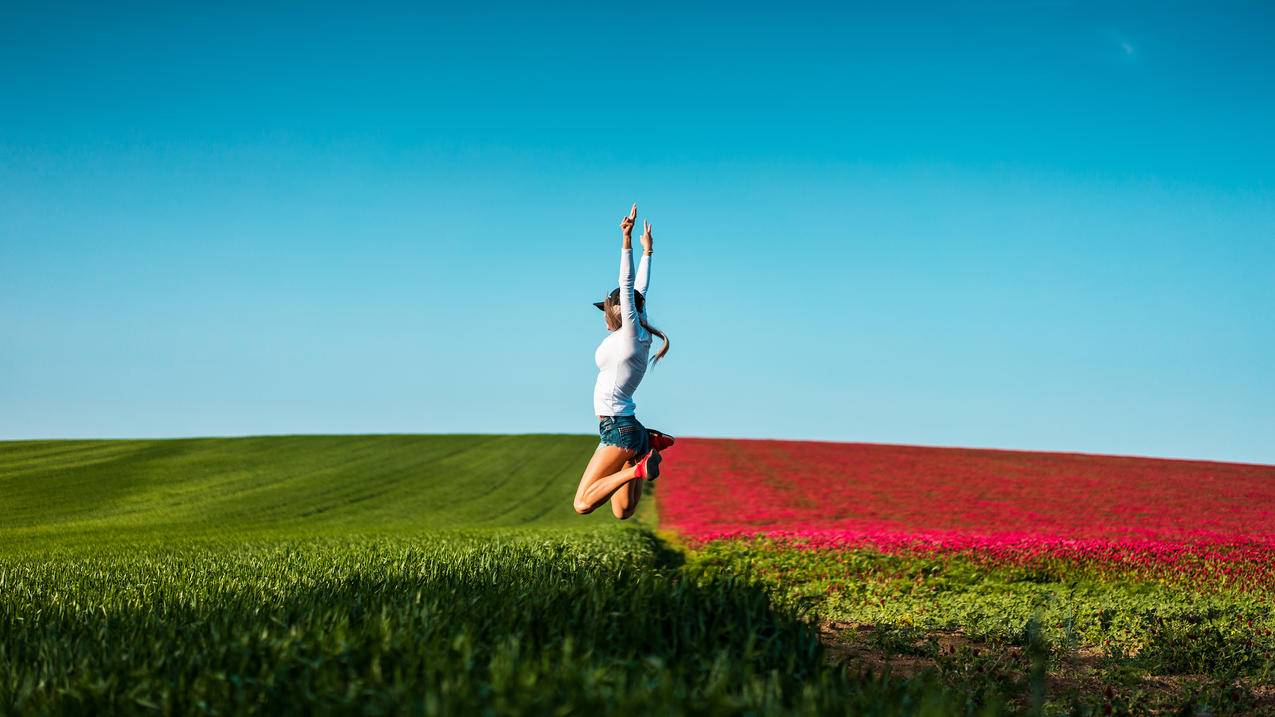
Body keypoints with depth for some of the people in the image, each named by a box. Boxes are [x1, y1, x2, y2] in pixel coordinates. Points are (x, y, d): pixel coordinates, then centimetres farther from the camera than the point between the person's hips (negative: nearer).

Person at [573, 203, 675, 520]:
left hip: (617, 429, -10)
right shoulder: (639, 336, 10)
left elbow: (629, 285, -17)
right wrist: (647, 250, 26)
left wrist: (627, 241, -22)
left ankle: (637, 468, -17)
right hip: (629, 427, 10)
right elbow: (639, 289, 19)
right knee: (623, 512, 13)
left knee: (582, 505, -14)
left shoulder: (631, 333, -11)